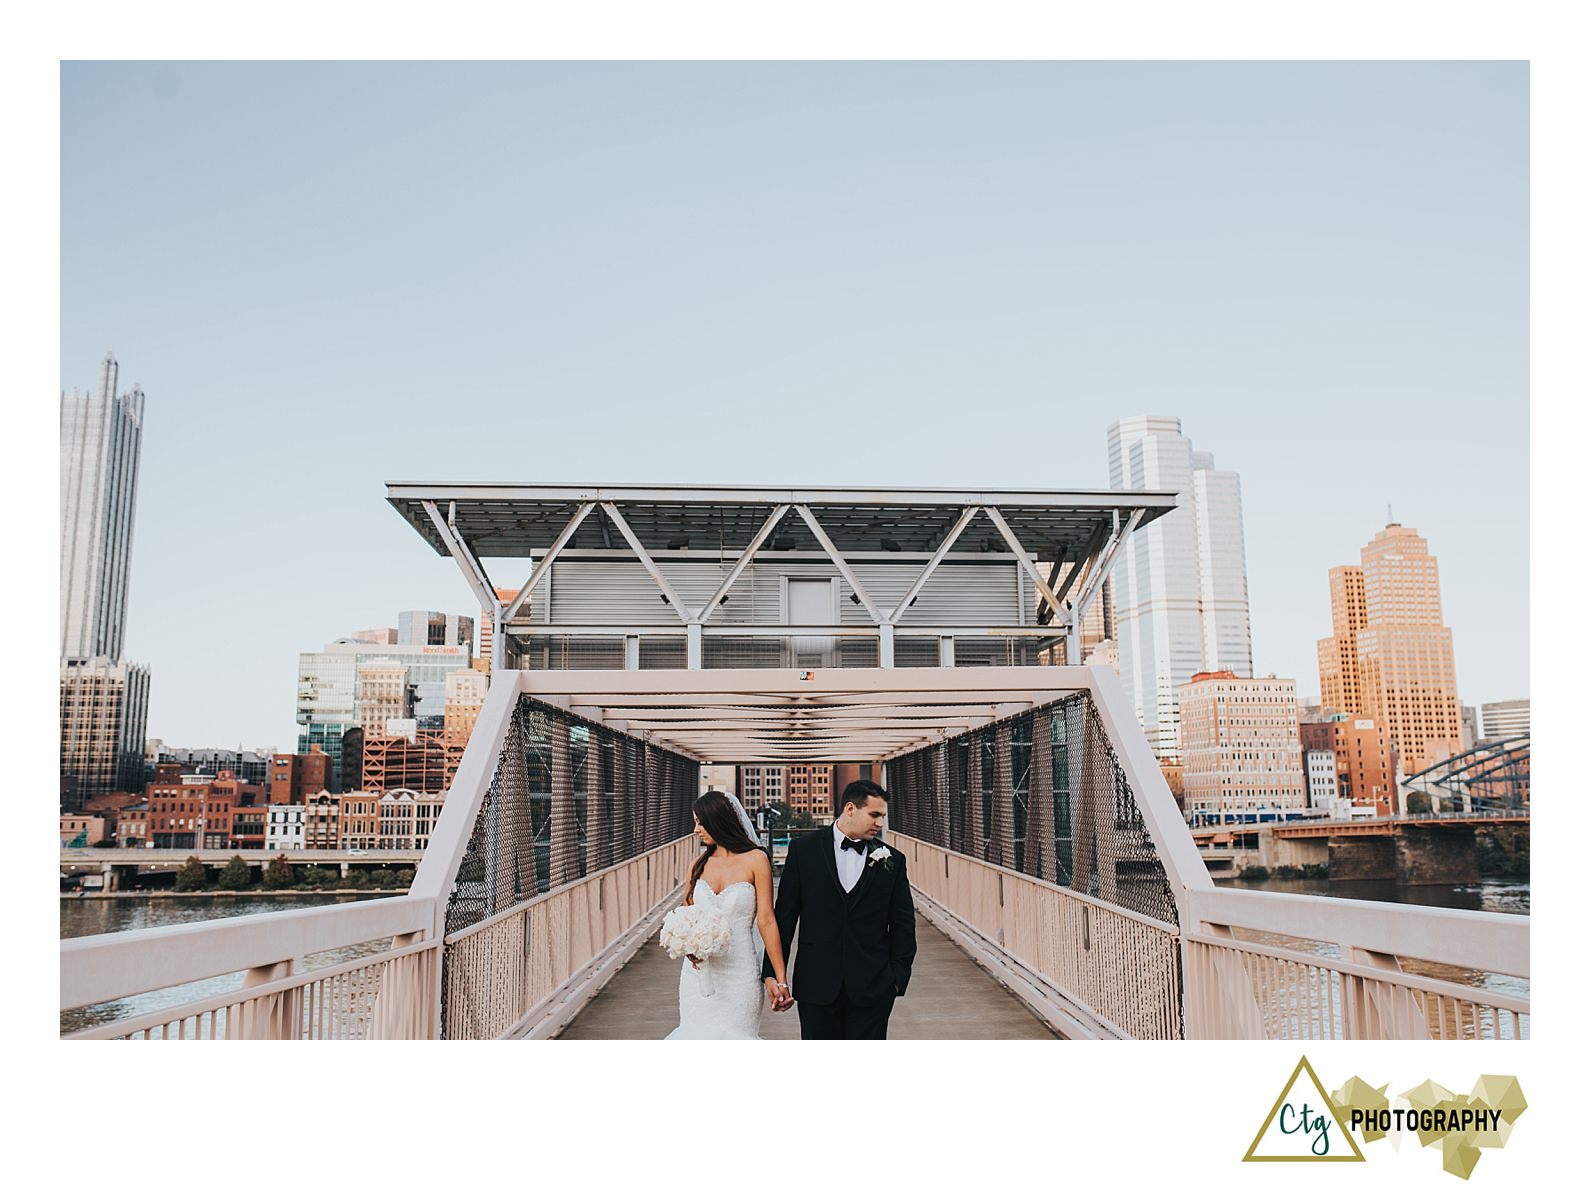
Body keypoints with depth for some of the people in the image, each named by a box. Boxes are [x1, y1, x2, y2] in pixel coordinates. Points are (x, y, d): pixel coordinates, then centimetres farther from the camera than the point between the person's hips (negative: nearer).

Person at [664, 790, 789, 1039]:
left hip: (738, 972, -4)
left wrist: (779, 978, -11)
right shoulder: (700, 864, 8)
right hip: (698, 970, 4)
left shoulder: (755, 860, -5)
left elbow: (766, 921, -8)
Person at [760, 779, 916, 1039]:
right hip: (817, 986, -1)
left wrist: (898, 977, 1)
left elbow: (903, 924, 7)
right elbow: (784, 916, 1)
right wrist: (773, 973, -3)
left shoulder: (892, 860, 3)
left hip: (872, 988, 1)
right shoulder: (803, 850, 0)